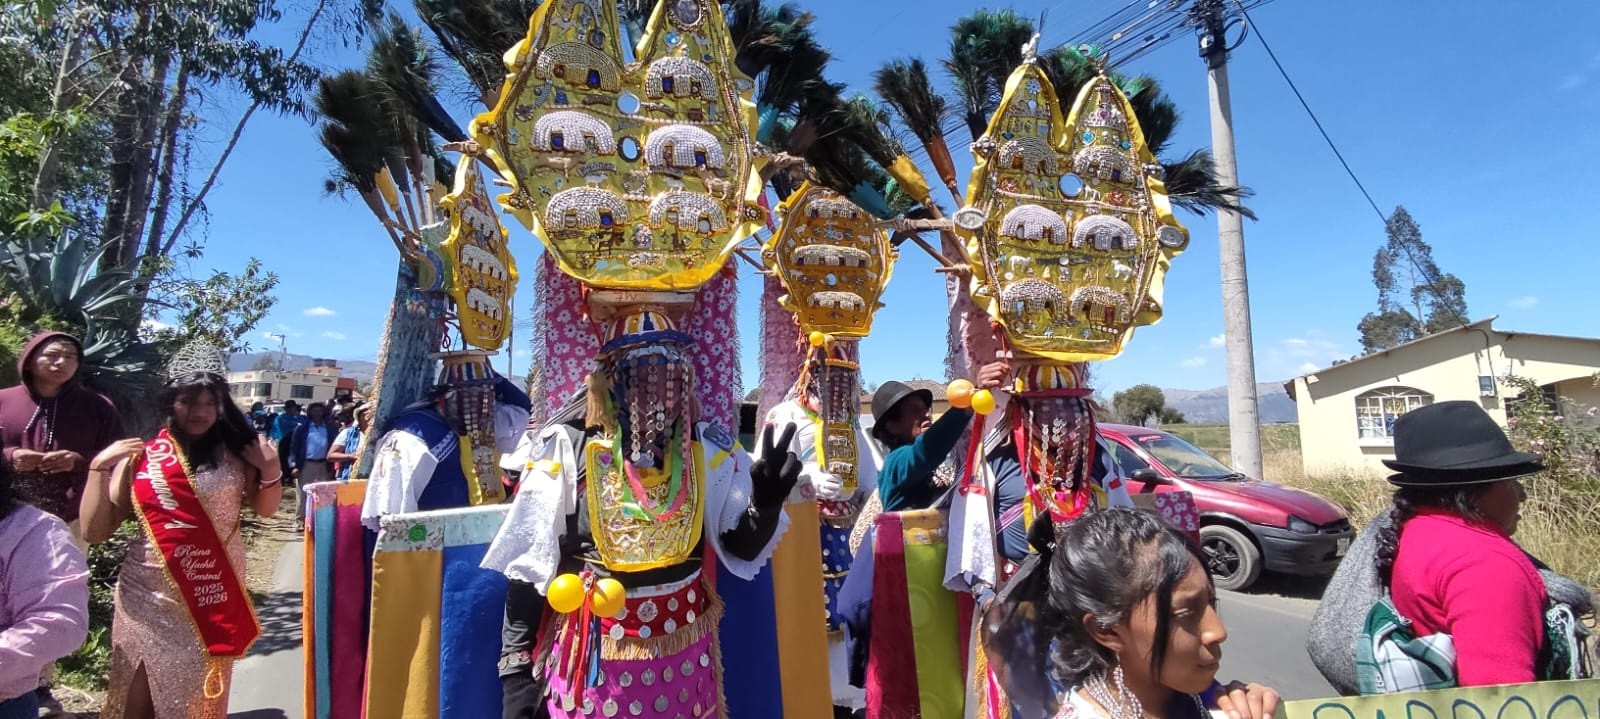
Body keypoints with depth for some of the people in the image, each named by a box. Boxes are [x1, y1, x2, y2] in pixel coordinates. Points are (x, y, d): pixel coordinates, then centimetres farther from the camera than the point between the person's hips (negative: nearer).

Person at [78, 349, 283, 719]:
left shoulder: (235, 453, -1)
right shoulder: (140, 456, -2)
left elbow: (264, 508, 11)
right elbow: (94, 531, -1)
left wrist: (271, 470, -7)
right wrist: (99, 467, -10)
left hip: (215, 596, 0)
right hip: (148, 598, 0)